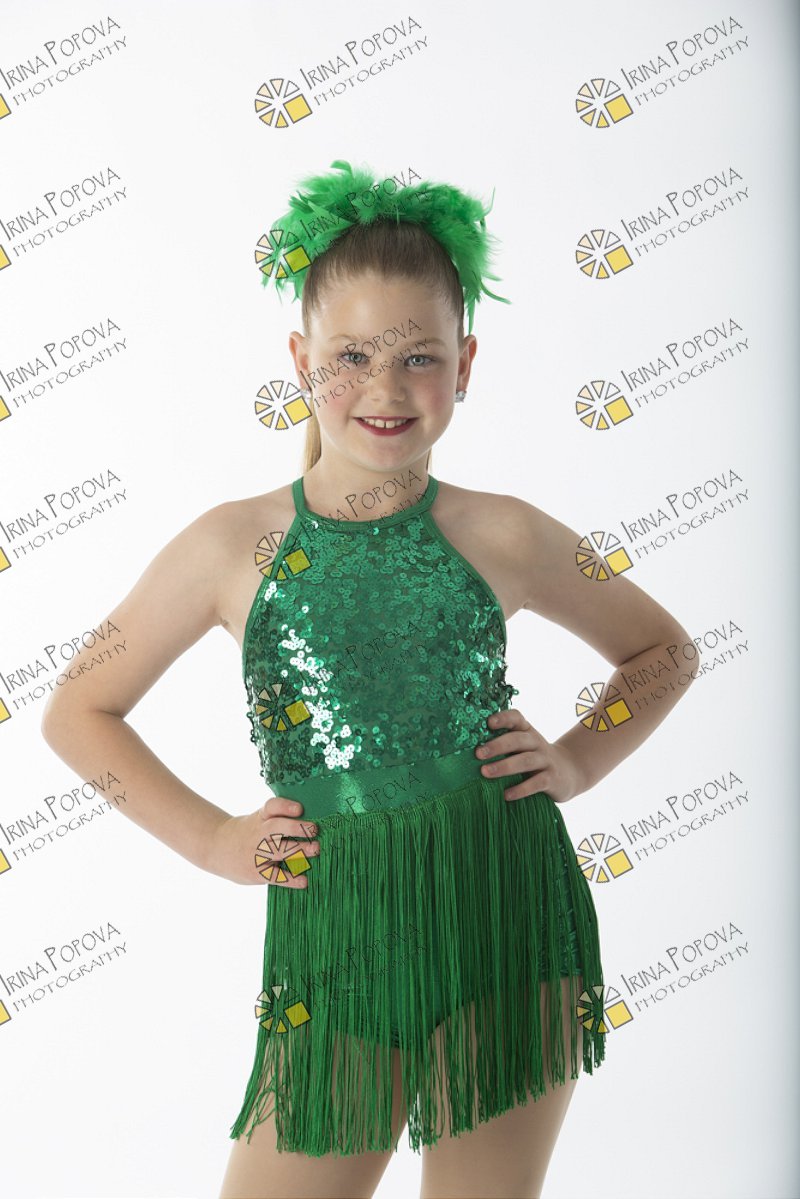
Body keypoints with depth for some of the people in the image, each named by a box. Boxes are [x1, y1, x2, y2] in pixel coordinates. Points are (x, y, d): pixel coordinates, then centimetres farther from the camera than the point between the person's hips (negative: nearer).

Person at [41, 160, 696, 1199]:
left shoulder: (502, 537, -1)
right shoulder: (234, 545, -2)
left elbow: (661, 648, 15)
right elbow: (79, 712, 8)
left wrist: (579, 760, 0)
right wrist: (210, 838, 0)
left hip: (509, 919, 1)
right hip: (336, 928, 0)